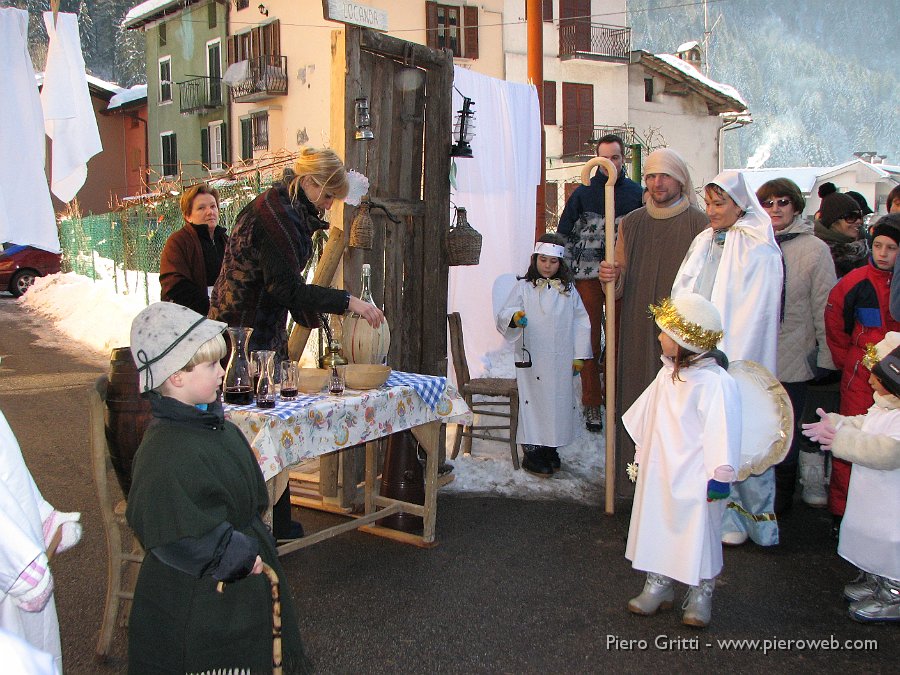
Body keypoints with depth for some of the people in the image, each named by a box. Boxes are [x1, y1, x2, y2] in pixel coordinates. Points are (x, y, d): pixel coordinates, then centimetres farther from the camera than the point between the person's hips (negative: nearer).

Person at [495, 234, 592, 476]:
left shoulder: (569, 290, 10)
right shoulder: (524, 287, 2)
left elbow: (580, 323, 11)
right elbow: (504, 315, -5)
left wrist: (579, 355, 6)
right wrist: (515, 317, -29)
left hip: (561, 361, 3)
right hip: (532, 360, -3)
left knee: (560, 402, 7)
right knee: (534, 401, -4)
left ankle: (551, 448, 23)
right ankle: (532, 452, 6)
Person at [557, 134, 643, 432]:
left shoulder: (636, 192, 6)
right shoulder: (583, 192, 4)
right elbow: (564, 234, 6)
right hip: (588, 275, -1)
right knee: (590, 340, 1)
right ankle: (592, 404, 9)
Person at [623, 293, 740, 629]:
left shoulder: (716, 383, -22)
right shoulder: (667, 374, 4)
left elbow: (722, 433, -21)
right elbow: (647, 419, 16)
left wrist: (720, 476, -19)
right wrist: (642, 454, 22)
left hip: (695, 480, -7)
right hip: (659, 474, 8)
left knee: (699, 536, 8)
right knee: (657, 530, 16)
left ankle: (701, 595, 27)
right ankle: (658, 586, 32)